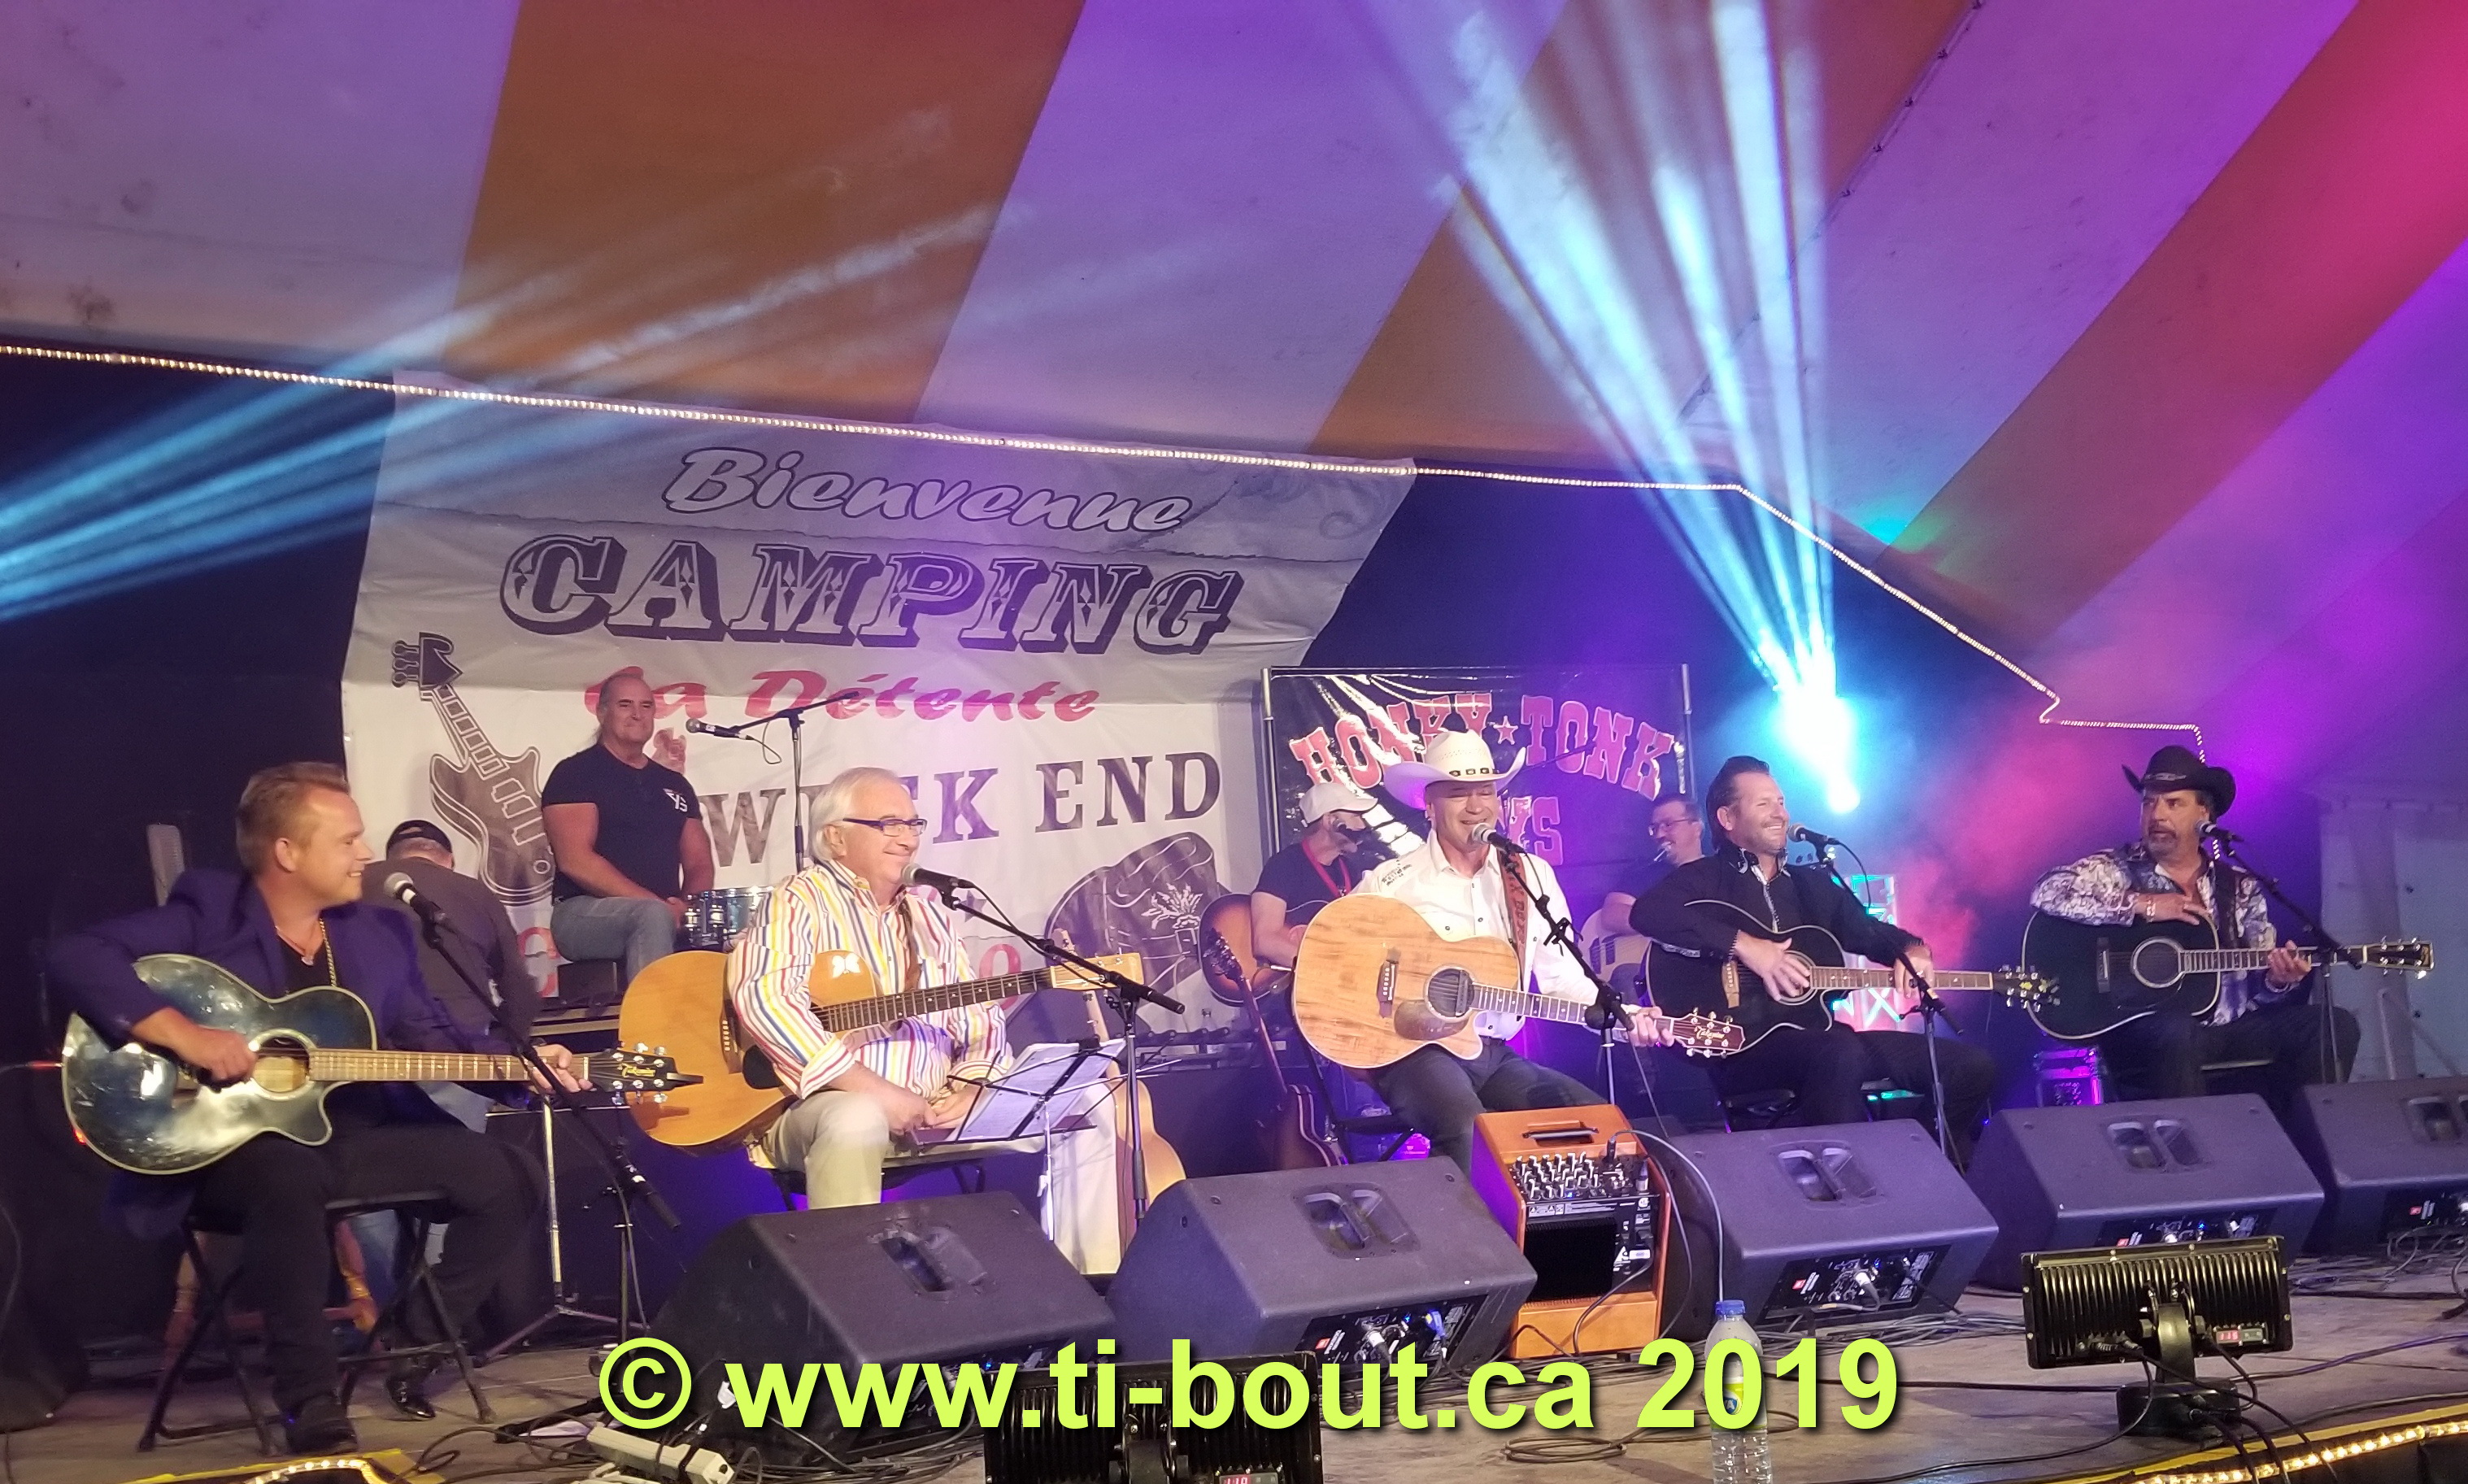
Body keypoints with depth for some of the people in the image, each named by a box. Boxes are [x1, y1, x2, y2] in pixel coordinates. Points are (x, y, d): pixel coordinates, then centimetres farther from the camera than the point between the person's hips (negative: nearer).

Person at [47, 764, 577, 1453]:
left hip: (355, 1134, 6)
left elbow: (431, 1037, 13)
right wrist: (181, 1032, -28)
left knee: (508, 1178, -8)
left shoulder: (381, 932, 9)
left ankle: (420, 1347, 10)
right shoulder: (206, 917, -8)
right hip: (231, 1142, -6)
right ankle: (310, 1398, -24)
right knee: (293, 1179, -41)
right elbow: (76, 956, -19)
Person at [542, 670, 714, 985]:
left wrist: (686, 907, -8)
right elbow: (575, 860, -13)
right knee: (653, 915, -36)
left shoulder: (674, 784, 18)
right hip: (585, 913, -5)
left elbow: (699, 864, 16)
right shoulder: (576, 774, -2)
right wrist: (656, 904, -20)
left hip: (667, 916, 5)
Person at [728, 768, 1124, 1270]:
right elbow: (761, 998, -21)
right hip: (839, 1101, -7)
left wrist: (970, 1087, -6)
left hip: (939, 1110, 7)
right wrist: (875, 1089, -24)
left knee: (1088, 1104, -1)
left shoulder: (928, 912, 20)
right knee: (857, 1120, -41)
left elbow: (981, 1016, 19)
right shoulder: (801, 900, -3)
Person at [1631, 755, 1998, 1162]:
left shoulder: (1815, 885, 23)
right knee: (1842, 1052, -40)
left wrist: (1912, 951, -7)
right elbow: (1646, 912, -19)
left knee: (1973, 1066, -2)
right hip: (1741, 1046, -7)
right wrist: (1744, 945, -24)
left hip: (1814, 1034, 7)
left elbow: (1869, 931, 17)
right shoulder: (1706, 880, 1)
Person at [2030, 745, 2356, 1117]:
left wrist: (2279, 979, -10)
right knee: (2174, 1035, -39)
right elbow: (2047, 893, -17)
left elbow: (2259, 986, 15)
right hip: (2143, 1031, -5)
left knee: (2334, 1025, -12)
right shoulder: (2116, 871, 3)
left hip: (2231, 1030, 5)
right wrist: (2141, 905, -18)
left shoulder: (2240, 888, 15)